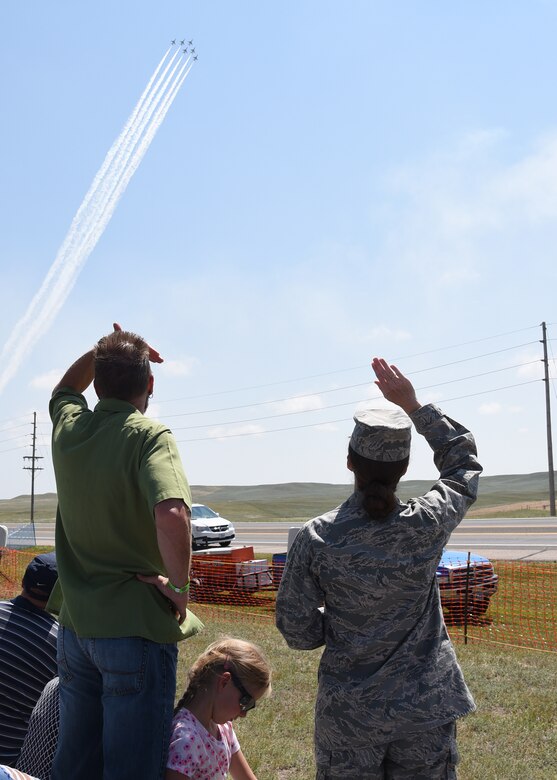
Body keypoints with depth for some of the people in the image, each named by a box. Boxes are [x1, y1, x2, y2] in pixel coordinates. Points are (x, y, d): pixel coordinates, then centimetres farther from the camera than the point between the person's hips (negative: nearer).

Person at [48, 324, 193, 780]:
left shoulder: (68, 428, 3)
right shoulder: (148, 436, -15)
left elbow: (65, 389, 29)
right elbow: (171, 515, -33)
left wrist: (104, 351, 18)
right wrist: (180, 585, -19)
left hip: (76, 626, 6)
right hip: (137, 627, -6)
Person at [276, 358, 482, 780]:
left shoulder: (316, 538, -14)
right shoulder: (428, 525, -12)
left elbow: (298, 630, -5)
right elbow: (463, 459, 8)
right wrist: (413, 403, 8)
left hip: (347, 715, 0)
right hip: (426, 710, 1)